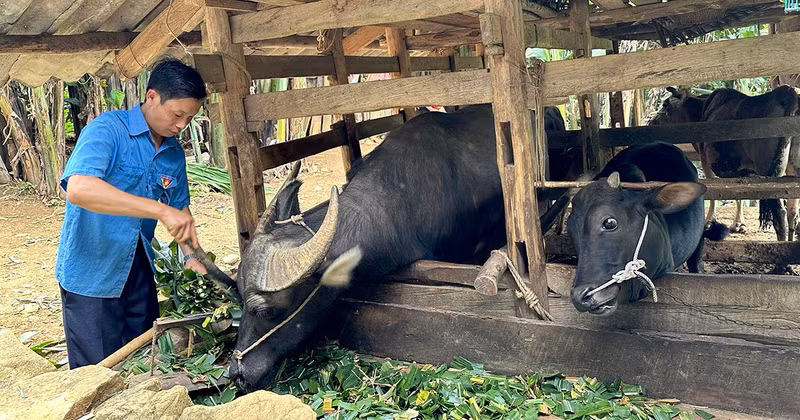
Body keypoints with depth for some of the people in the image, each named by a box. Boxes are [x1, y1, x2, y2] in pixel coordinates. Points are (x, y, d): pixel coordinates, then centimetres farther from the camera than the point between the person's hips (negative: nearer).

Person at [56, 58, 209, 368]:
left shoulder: (174, 153, 3)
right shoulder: (107, 130, -18)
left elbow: (180, 208, 15)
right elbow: (78, 188, -36)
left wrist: (190, 254, -3)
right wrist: (160, 210, -42)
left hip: (139, 272, 6)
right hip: (92, 274, -6)